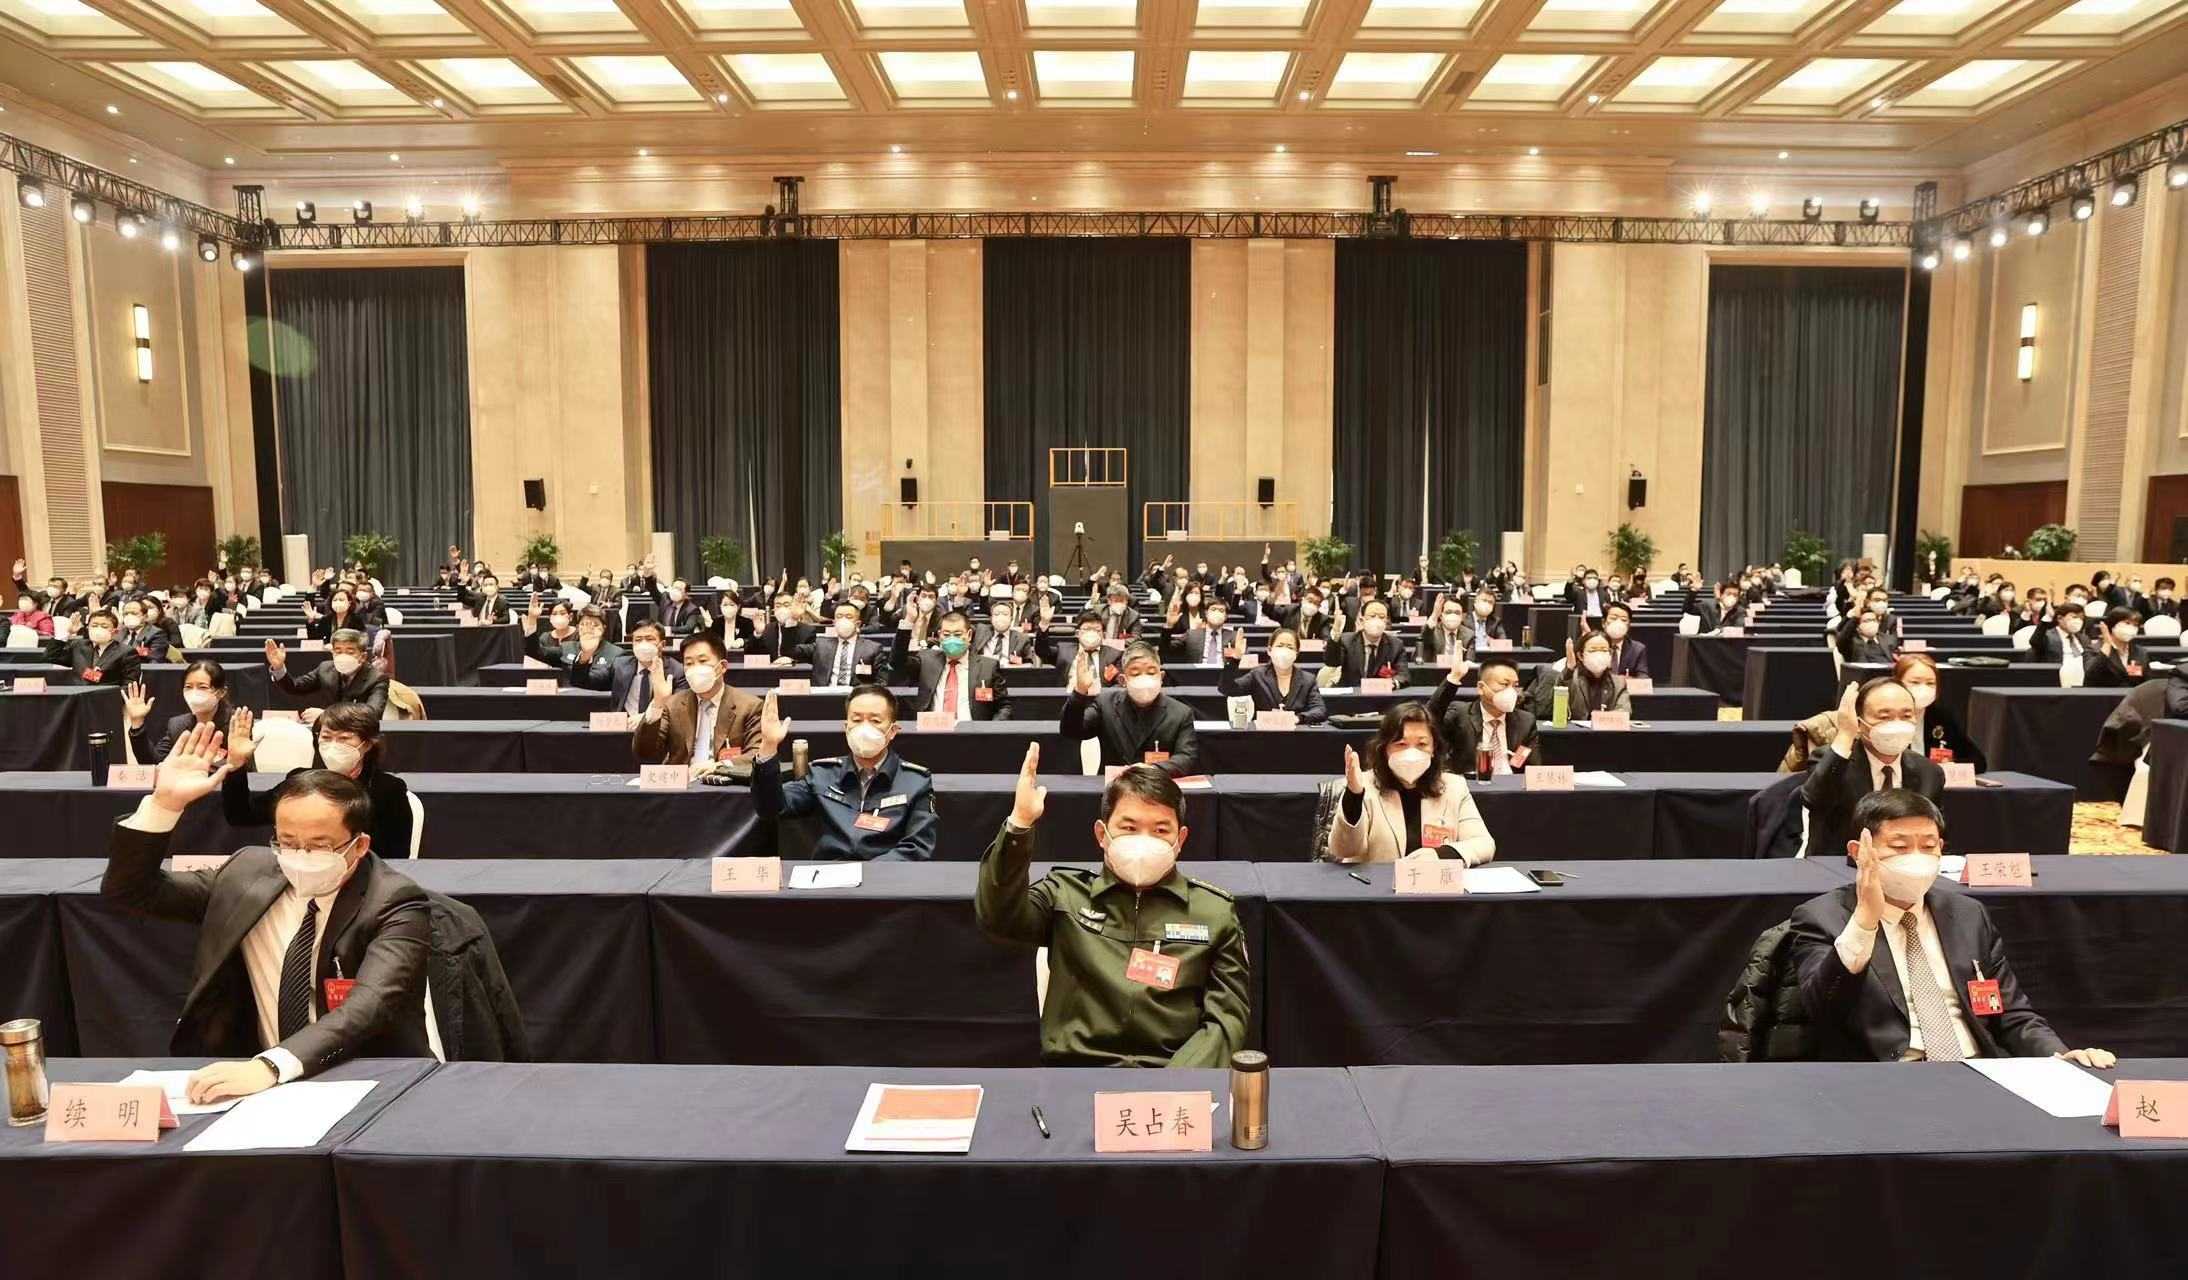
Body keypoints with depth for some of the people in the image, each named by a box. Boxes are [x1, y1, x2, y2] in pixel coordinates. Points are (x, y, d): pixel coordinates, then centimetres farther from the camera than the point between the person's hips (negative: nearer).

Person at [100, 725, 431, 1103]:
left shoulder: (394, 904, -12)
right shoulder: (248, 873, 4)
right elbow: (128, 889, 8)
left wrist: (268, 1066, -41)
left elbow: (370, 1006, -27)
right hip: (252, 1078, 4)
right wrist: (165, 803, -7)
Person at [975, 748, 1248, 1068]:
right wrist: (1020, 823, -17)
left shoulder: (1215, 912, 10)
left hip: (1175, 1065, 0)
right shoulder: (1065, 894, 11)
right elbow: (998, 919, -6)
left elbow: (1226, 1016, 6)